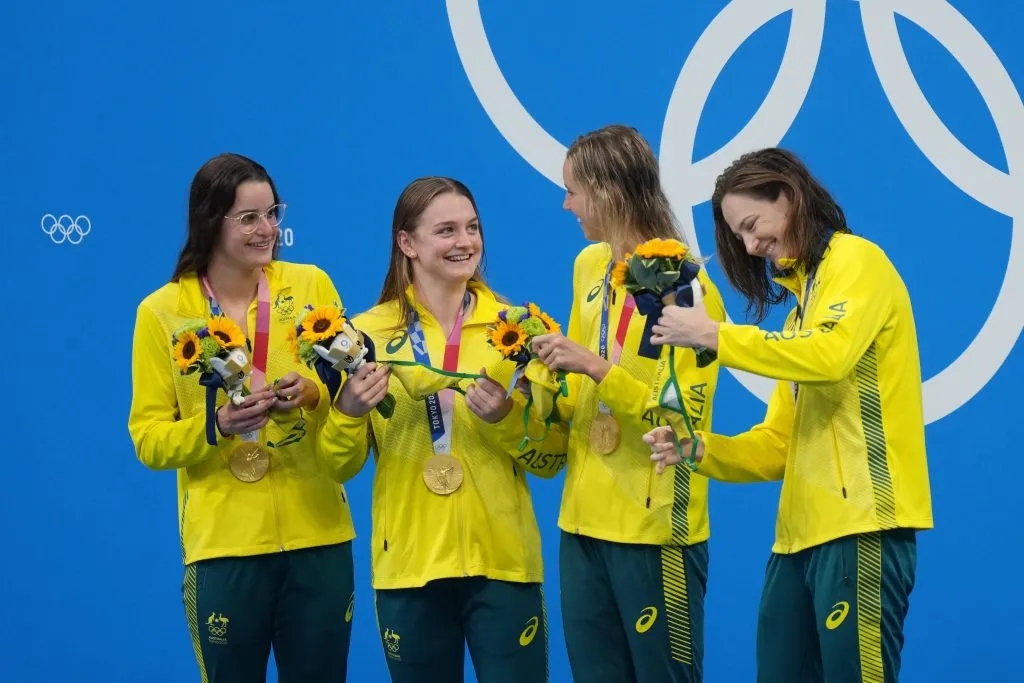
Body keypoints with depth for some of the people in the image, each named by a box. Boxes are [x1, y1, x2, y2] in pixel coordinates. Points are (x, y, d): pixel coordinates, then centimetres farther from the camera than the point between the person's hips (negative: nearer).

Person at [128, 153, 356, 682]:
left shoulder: (311, 285, 3)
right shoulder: (162, 313, -1)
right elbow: (149, 439, -1)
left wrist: (312, 395, -15)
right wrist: (215, 427, -19)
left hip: (319, 534, 2)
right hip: (223, 543, -1)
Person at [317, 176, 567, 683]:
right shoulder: (368, 333, 1)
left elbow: (553, 458, 2)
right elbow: (338, 468, 3)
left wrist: (505, 417, -16)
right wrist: (349, 411, -16)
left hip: (501, 560, 0)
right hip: (409, 565, 0)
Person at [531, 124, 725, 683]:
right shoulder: (589, 266, 10)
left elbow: (687, 418, -17)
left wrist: (596, 367, -22)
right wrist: (552, 366, 1)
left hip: (657, 525, -7)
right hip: (584, 519, 7)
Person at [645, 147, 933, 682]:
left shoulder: (858, 261, -2)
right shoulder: (802, 296, 23)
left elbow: (830, 356, -22)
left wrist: (713, 335, -14)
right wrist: (701, 450, 1)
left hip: (862, 523, -9)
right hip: (801, 532, 9)